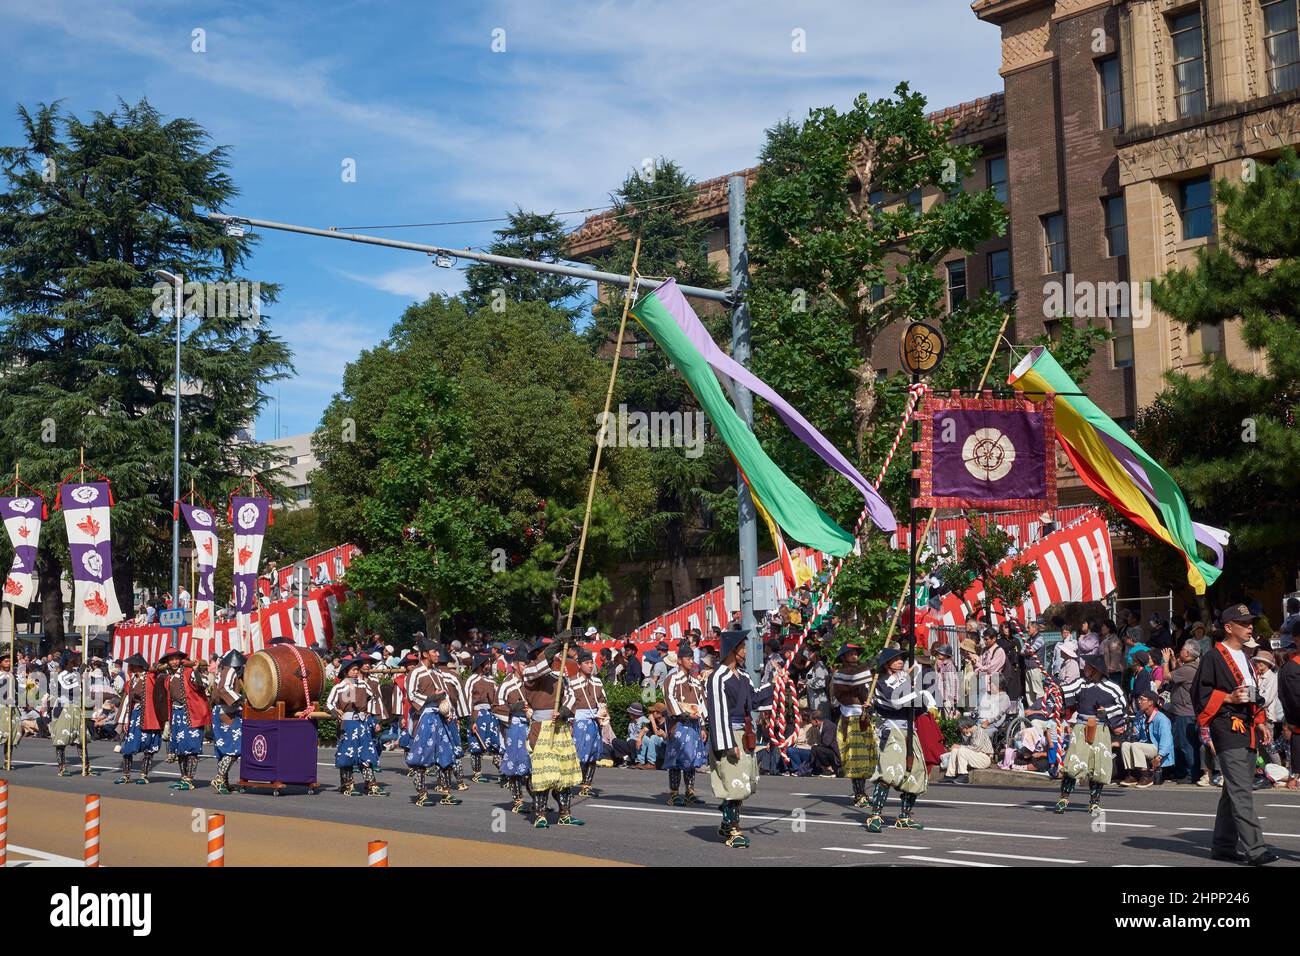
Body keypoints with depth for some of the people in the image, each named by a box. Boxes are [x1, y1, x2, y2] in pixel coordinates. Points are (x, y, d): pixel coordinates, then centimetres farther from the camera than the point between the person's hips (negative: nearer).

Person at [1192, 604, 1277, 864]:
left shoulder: (1245, 657, 20)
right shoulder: (1213, 658, -7)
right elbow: (1200, 692, -9)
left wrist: (1260, 722, 18)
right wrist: (1228, 699, -19)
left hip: (1248, 732, 9)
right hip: (1228, 732, -9)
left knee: (1234, 791, 12)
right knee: (1241, 792, -13)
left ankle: (1223, 846, 19)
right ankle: (1255, 850, -18)